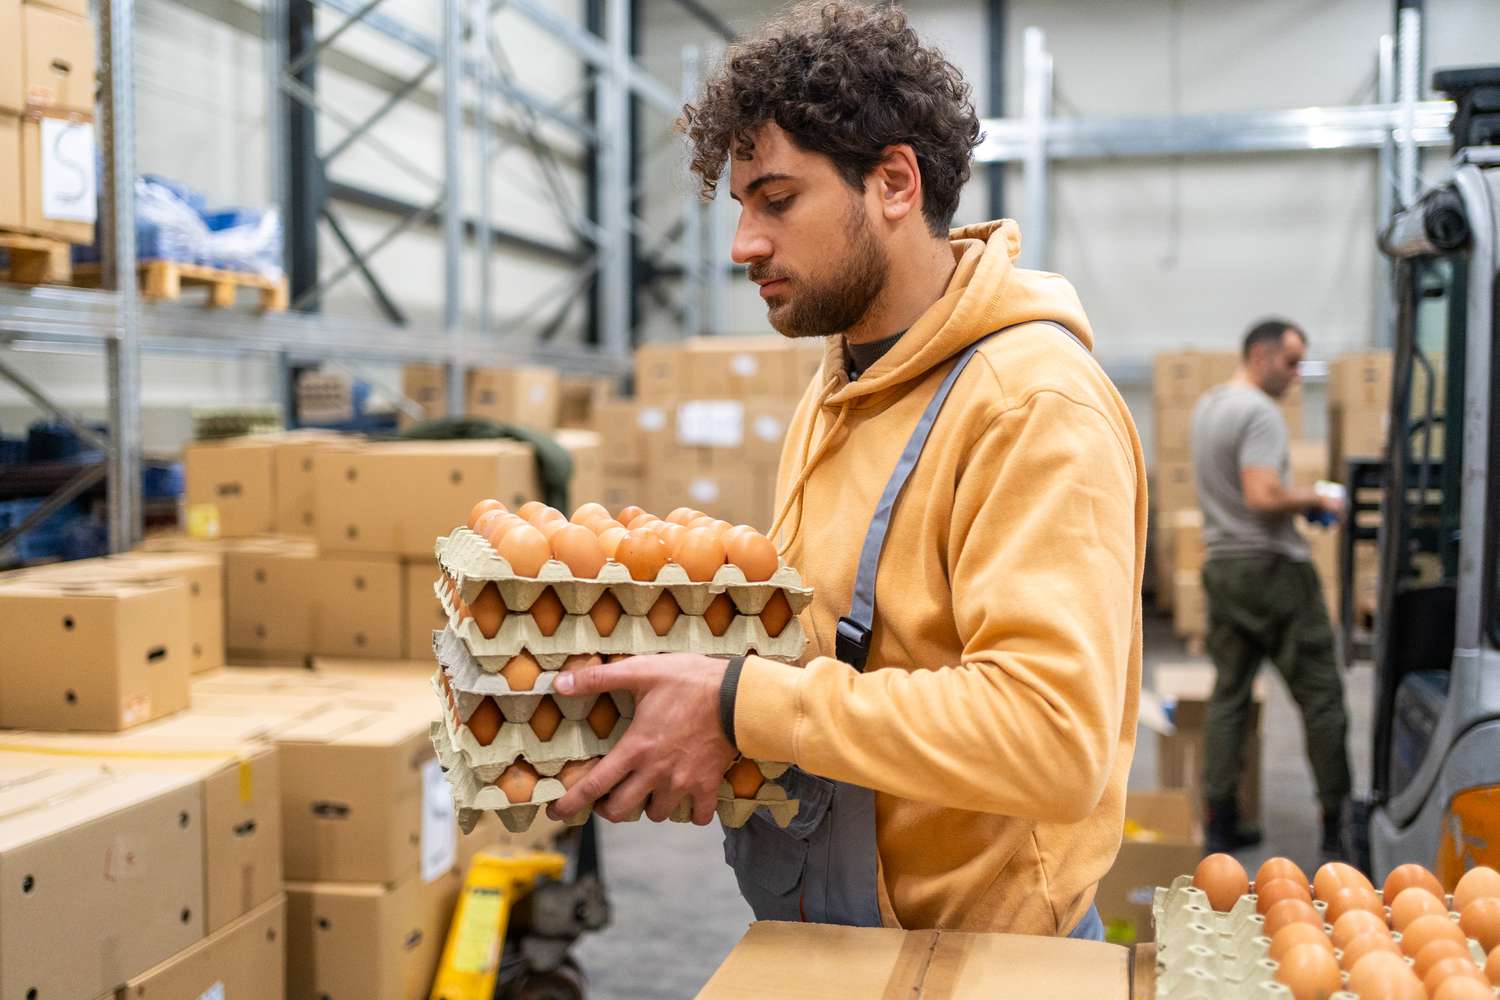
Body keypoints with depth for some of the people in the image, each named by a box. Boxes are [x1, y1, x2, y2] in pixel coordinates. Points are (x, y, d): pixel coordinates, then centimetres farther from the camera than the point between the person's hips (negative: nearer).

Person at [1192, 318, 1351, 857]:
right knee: (1319, 694, 1)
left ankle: (1220, 823, 10)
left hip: (1222, 565, 9)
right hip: (1271, 566, -9)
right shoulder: (1259, 413, -16)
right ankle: (1336, 822, 6)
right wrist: (1318, 501, -10)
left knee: (1228, 694, 9)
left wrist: (1299, 499, 16)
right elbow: (1263, 497, -26)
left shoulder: (1206, 405, 14)